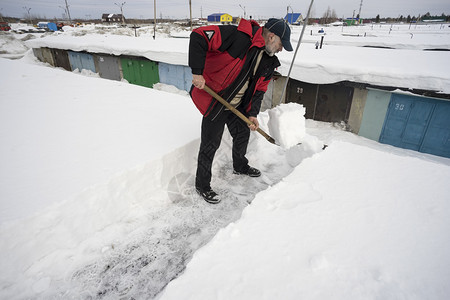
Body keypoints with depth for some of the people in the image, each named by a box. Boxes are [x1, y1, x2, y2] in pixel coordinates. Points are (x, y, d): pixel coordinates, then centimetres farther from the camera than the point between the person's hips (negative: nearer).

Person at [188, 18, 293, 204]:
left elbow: (259, 89, 11)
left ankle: (240, 167, 49)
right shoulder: (239, 36, -22)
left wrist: (252, 113, -1)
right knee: (210, 144, -1)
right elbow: (199, 36, -26)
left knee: (243, 134, 21)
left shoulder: (269, 62, 4)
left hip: (237, 105, 8)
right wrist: (197, 72, -30)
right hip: (213, 100, -8)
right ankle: (202, 185, 19)